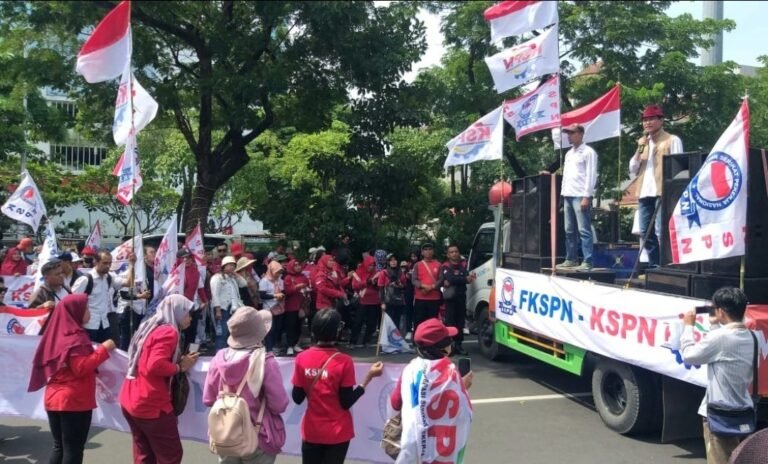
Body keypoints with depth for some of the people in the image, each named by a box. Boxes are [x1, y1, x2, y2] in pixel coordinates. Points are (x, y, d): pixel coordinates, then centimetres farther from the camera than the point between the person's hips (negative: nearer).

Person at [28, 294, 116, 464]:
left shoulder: (56, 334, 9)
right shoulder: (75, 338, -16)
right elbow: (81, 368, -22)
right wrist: (103, 349, -19)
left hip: (54, 398, 8)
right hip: (75, 401, -8)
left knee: (59, 447, 15)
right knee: (73, 450, 0)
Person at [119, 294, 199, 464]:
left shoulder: (151, 328, 16)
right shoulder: (169, 332, -14)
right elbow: (156, 366, -25)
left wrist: (179, 360, 9)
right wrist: (181, 366, -11)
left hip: (131, 401, 10)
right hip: (151, 405, -9)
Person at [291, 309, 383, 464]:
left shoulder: (302, 358, -9)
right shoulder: (344, 362, -18)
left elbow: (297, 398, -2)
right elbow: (346, 403, -13)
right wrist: (369, 377, -10)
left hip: (311, 431, 3)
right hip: (337, 433, -2)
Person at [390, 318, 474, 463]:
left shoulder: (410, 369, -5)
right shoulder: (449, 372, -17)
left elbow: (395, 403, 7)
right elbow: (464, 410, -9)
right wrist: (463, 387, 5)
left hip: (413, 442, 4)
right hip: (442, 443, -3)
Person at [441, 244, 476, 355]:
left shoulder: (464, 265, 11)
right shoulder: (445, 266, 2)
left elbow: (467, 279, -3)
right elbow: (449, 279, -16)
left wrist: (452, 282, -16)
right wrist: (465, 279, -20)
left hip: (461, 297, 3)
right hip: (450, 297, -3)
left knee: (460, 321, 5)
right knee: (450, 321, -7)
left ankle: (458, 344, 11)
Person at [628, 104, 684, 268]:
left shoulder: (672, 140, 3)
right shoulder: (642, 141, 21)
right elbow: (632, 169, 16)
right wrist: (640, 149, 3)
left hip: (663, 192, -6)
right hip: (644, 193, 6)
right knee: (646, 233, 6)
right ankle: (654, 266, 13)